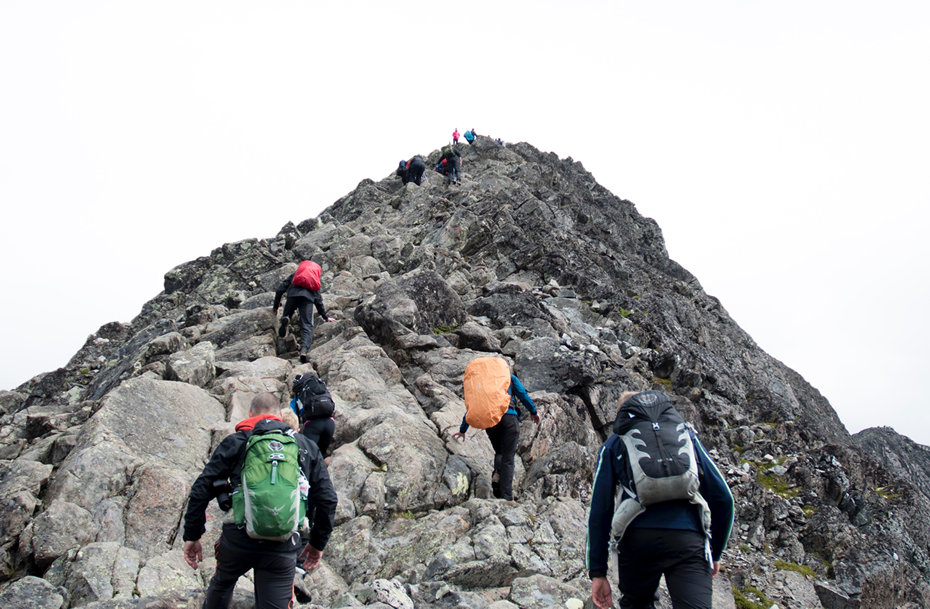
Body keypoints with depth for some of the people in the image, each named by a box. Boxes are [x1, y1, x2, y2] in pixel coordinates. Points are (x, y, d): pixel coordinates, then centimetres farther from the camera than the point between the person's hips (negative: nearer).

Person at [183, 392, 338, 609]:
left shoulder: (235, 442, 7)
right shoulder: (307, 447, 13)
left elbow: (201, 490, 3)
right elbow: (328, 500, 11)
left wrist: (192, 536, 11)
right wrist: (318, 543, 20)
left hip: (237, 539, 0)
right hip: (283, 548, 0)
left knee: (221, 585, 30)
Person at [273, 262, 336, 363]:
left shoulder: (293, 276, 35)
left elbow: (280, 290, 24)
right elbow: (319, 301, 37)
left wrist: (276, 306, 30)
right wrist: (325, 317, 44)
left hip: (293, 294, 0)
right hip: (308, 298, 0)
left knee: (286, 315, 20)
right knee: (307, 326, -5)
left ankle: (285, 319, -20)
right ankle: (304, 349, -31)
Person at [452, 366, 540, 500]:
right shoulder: (509, 377, 18)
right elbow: (523, 395, 9)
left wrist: (462, 430, 26)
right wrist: (533, 412, 21)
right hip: (508, 416, -2)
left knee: (499, 452, 21)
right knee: (508, 457, -1)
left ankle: (497, 476, -9)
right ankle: (506, 497, -7)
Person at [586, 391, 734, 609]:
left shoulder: (614, 444, 21)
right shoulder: (687, 435, 25)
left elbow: (600, 510, 13)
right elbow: (723, 498, 20)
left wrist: (597, 571, 14)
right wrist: (715, 552, 30)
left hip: (637, 540, 0)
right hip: (689, 542, 0)